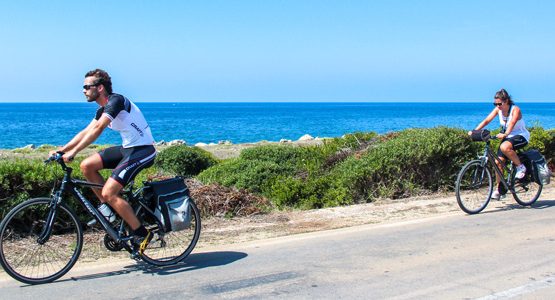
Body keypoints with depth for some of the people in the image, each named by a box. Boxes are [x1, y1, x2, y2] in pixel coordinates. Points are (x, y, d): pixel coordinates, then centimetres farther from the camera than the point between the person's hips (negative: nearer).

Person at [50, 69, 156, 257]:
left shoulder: (116, 100, -17)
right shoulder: (104, 109, 13)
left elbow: (97, 129, -29)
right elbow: (86, 132, 12)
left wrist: (73, 152, -32)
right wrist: (61, 150, 3)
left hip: (143, 150, -9)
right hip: (128, 148, 9)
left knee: (108, 192, -18)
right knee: (87, 166, -1)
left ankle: (142, 234, -8)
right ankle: (108, 207, 11)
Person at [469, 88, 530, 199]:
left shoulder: (515, 110, -20)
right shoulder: (498, 109, -5)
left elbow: (512, 123, -38)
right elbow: (486, 120, -14)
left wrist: (505, 134, -57)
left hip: (521, 136, -6)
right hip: (507, 137, 6)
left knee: (504, 147, -37)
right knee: (498, 162, -5)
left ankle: (520, 167, -14)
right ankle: (499, 189, 7)